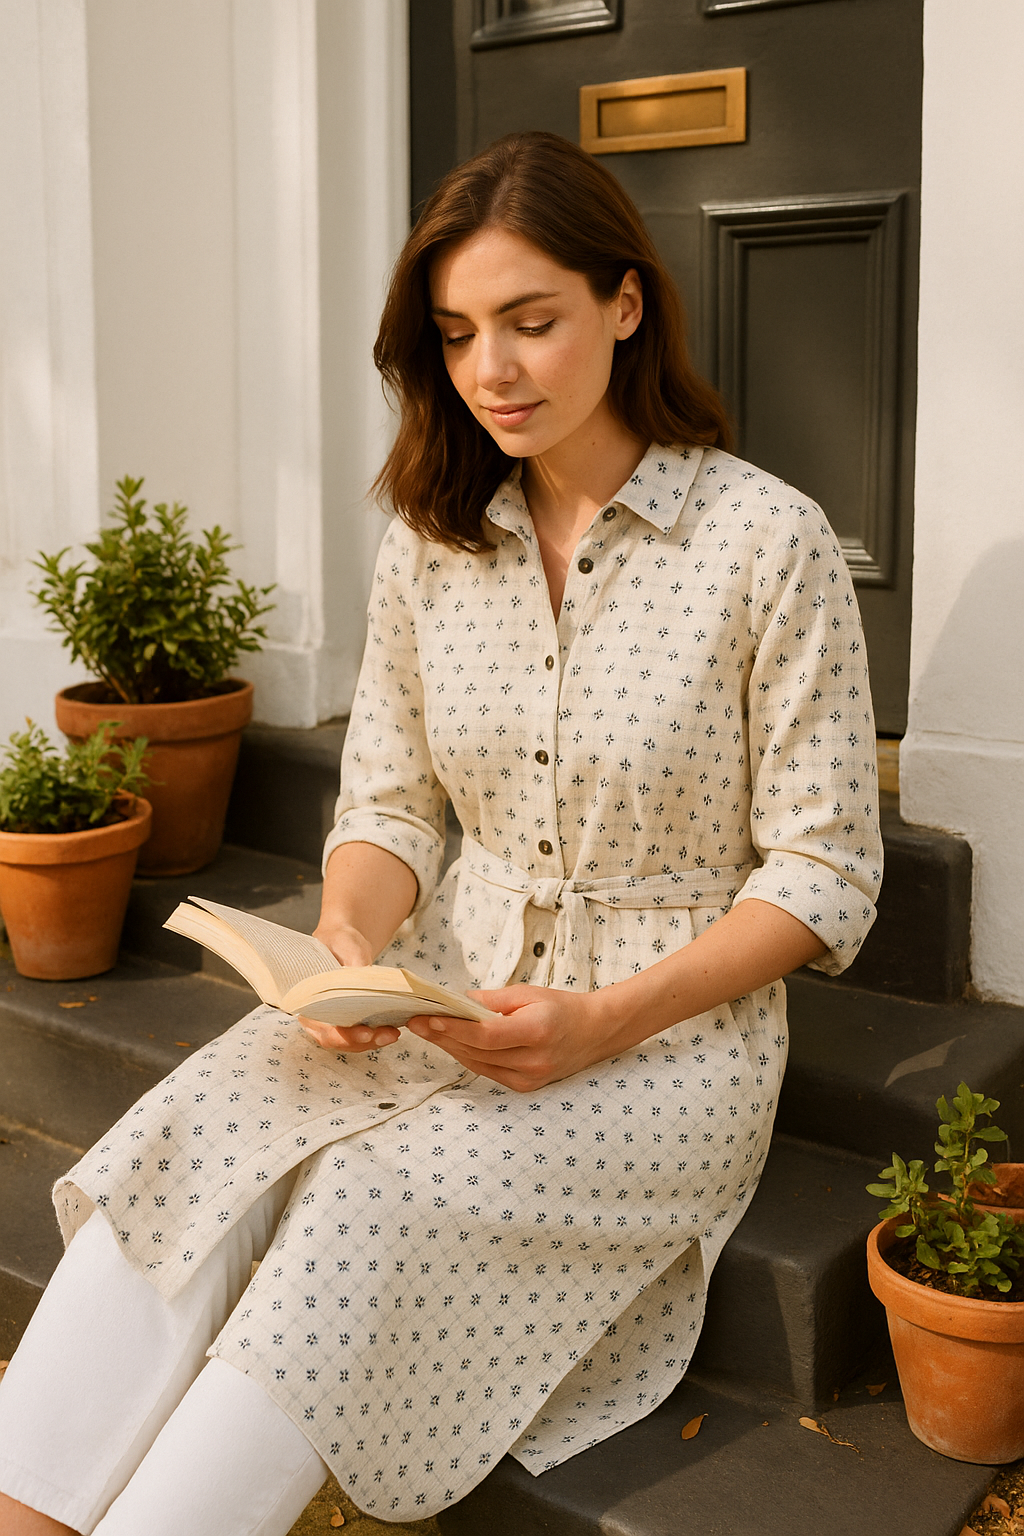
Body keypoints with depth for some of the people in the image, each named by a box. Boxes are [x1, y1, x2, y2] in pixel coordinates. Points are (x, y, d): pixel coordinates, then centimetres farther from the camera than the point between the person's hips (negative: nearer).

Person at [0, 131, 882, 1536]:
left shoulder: (770, 542, -10)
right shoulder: (431, 542, 6)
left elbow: (825, 876, -8)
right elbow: (389, 801, 9)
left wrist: (607, 1021, -19)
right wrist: (350, 942, -13)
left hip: (674, 1029, -4)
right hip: (456, 988, 4)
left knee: (378, 1194, -30)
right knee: (200, 1123, -24)